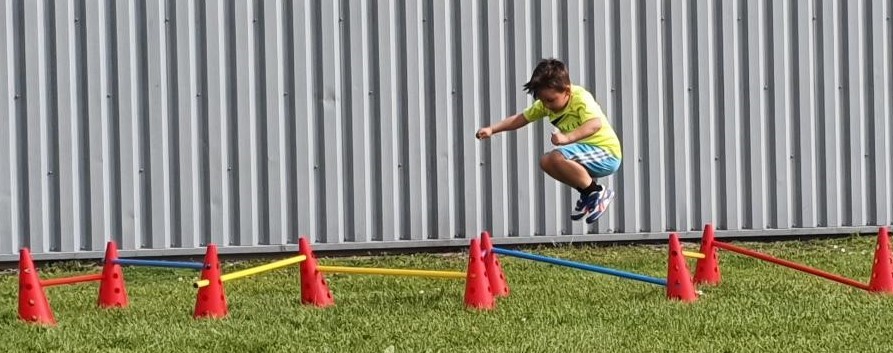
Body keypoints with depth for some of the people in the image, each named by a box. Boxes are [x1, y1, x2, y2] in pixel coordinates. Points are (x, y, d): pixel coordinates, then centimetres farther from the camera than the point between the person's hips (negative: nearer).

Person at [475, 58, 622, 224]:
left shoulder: (581, 98, -22)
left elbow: (596, 123, -40)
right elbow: (522, 118, 7)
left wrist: (567, 138, -52)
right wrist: (492, 129, -5)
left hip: (608, 155, -9)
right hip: (589, 153, 9)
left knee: (557, 157, -26)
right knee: (546, 162, 5)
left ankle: (597, 192, -14)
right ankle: (587, 195, 10)